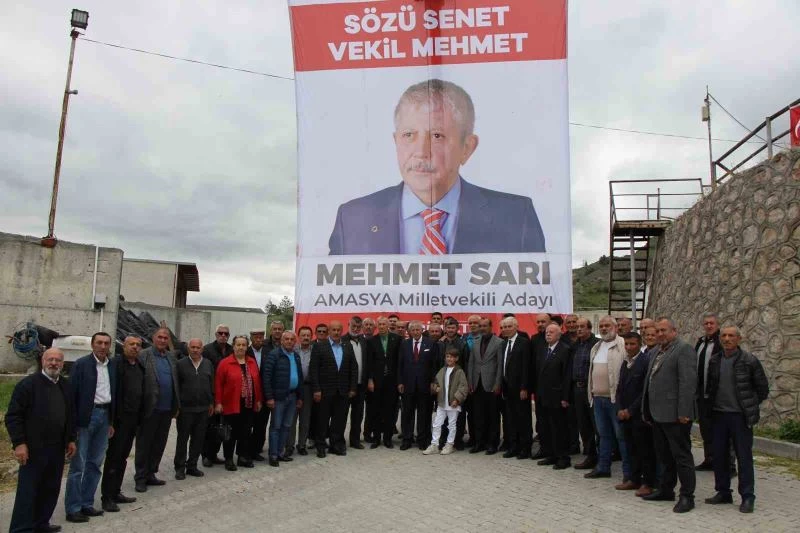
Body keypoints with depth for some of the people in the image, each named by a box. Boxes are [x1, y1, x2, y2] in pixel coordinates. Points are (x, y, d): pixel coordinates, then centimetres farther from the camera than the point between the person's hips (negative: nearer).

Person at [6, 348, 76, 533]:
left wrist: (71, 439, 14)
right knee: (28, 490, -1)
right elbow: (13, 416, -11)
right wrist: (19, 443, -17)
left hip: (57, 448, 6)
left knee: (51, 489, 12)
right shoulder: (27, 384, -9)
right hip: (33, 448, -6)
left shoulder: (66, 385, 10)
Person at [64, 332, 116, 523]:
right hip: (86, 416, -6)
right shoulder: (81, 364, -7)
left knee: (94, 464, 12)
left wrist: (111, 421, 13)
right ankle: (73, 509, 7)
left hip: (104, 416, 6)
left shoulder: (111, 367, 10)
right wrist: (73, 421, -15)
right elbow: (72, 393, -10)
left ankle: (87, 504, 22)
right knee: (78, 465, -1)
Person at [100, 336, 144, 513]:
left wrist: (139, 418, 12)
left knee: (123, 457, 15)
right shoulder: (116, 363, -10)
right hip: (119, 418, -7)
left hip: (133, 418, 7)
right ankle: (107, 497, 7)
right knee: (113, 457, -1)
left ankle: (115, 492, 25)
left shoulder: (140, 366, 13)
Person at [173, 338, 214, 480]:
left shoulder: (208, 364, 7)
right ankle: (180, 467, 18)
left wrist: (211, 403, 11)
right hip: (185, 408, -3)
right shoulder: (181, 364, -3)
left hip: (203, 409, 3)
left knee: (198, 439, 9)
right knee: (182, 439, 7)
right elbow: (175, 385, -2)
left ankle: (192, 466, 22)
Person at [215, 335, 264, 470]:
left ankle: (243, 457, 24)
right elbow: (218, 384, -7)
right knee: (231, 433, 4)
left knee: (246, 432, 11)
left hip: (249, 405, 4)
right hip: (231, 405, -4)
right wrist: (218, 402, -10)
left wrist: (259, 400, 8)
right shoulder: (225, 363, -6)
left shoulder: (252, 362, 8)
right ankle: (228, 459, 16)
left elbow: (257, 382, 11)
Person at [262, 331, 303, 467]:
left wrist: (299, 397, 13)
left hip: (292, 396, 6)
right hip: (279, 396, -6)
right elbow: (266, 376, -13)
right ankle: (273, 455, 9)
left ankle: (281, 452, 23)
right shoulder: (274, 354, -9)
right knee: (276, 426, 1)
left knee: (286, 426, 12)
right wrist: (269, 397, -16)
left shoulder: (296, 356, 12)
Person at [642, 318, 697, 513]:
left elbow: (688, 382, -18)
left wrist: (683, 412, -21)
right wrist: (647, 410, 16)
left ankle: (687, 496, 10)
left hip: (675, 415, -9)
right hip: (658, 414, 9)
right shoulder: (657, 351, 16)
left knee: (681, 456, 1)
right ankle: (666, 490, 29)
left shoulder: (684, 350, -11)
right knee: (664, 456, 18)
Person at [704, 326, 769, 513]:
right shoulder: (714, 360, 5)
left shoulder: (749, 361, -7)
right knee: (718, 456, 9)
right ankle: (723, 492, 22)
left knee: (744, 457, 0)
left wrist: (750, 406, 2)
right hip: (719, 415, 4)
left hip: (740, 416, -4)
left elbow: (763, 388, 0)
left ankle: (747, 497, 10)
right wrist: (711, 406, 11)